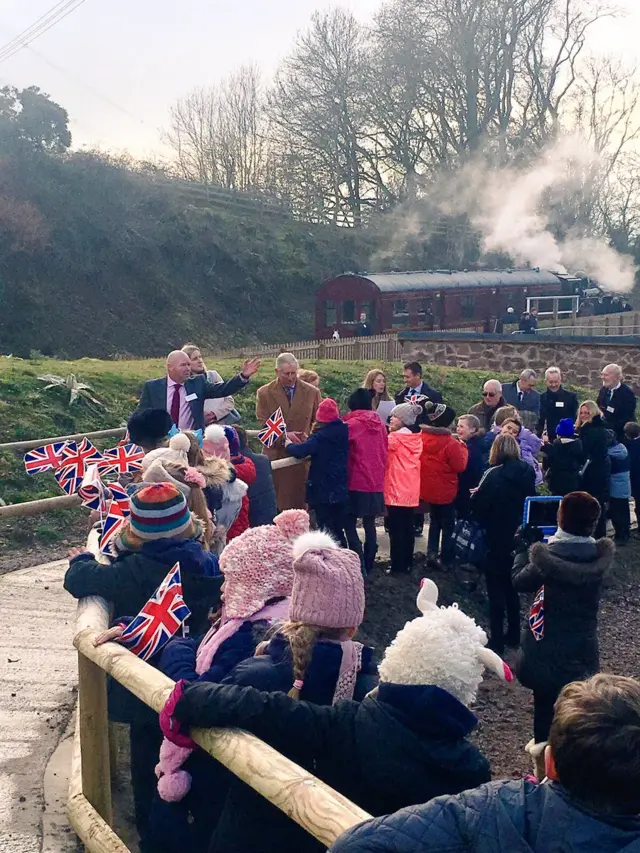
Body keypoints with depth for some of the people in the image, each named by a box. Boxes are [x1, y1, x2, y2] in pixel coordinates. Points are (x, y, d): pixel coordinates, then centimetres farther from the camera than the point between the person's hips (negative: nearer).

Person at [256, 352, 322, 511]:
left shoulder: (312, 392, 6)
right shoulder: (264, 393, 3)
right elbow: (263, 425, 0)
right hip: (276, 455, 0)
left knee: (302, 501, 1)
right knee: (278, 502, 1)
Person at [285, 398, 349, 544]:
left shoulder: (320, 437, -16)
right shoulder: (344, 432, 4)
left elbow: (300, 451, -26)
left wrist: (289, 445, -7)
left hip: (322, 491, -6)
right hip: (341, 490, 6)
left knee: (325, 531, 1)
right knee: (338, 531, 16)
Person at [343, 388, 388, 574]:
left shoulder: (354, 424, -10)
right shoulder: (380, 424, 7)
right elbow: (384, 452, 12)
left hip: (357, 482, -6)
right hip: (376, 482, 6)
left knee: (349, 524, 1)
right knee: (369, 524, 14)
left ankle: (360, 567, -7)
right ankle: (368, 566, 19)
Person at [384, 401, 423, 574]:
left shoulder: (396, 437, -13)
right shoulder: (417, 438, 8)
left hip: (396, 490, -7)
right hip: (411, 491, 7)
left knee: (396, 530, -2)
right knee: (407, 528, 13)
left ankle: (397, 566, 1)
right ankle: (407, 563, 20)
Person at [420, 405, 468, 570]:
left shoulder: (423, 437, -3)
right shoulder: (451, 443, -23)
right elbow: (460, 466, -19)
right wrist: (462, 448, -6)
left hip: (427, 489, 6)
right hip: (446, 491, -6)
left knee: (435, 520, 23)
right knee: (448, 524, 11)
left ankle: (431, 554, 14)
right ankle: (446, 560, 17)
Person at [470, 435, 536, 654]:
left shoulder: (494, 474, -17)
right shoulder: (528, 472, 2)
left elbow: (477, 505, -17)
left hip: (498, 539, -6)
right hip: (520, 537, 6)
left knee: (496, 588, 3)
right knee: (512, 585, 20)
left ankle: (497, 640, 4)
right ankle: (514, 634, 26)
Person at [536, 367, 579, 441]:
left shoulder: (571, 396, 2)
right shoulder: (541, 398, 6)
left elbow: (575, 420, 3)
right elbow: (539, 421, 7)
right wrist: (541, 434, -9)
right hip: (547, 440, 1)